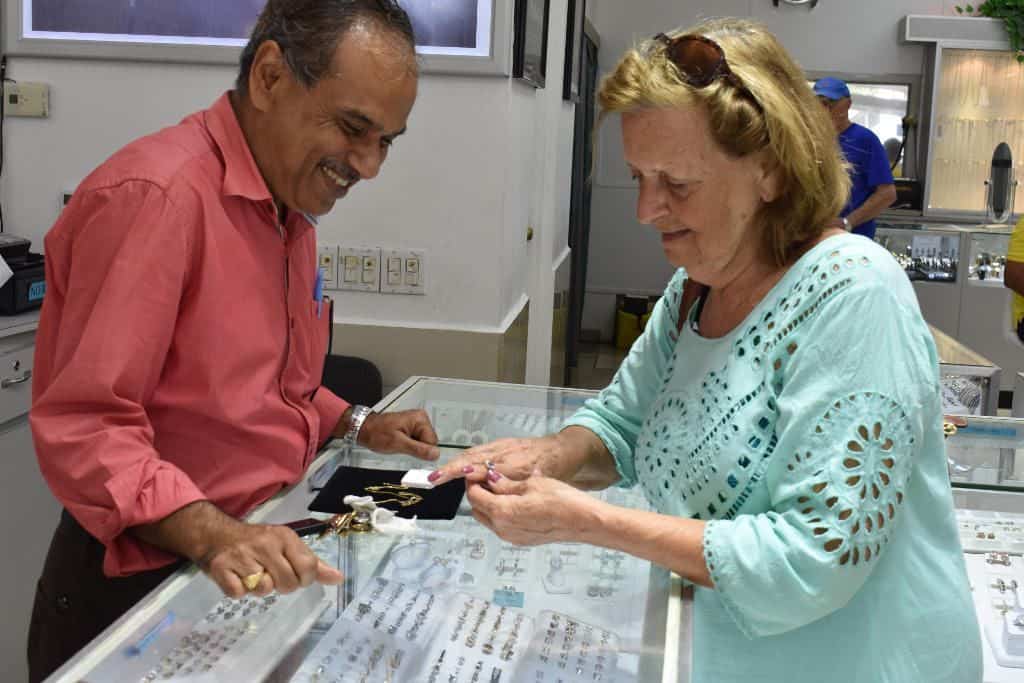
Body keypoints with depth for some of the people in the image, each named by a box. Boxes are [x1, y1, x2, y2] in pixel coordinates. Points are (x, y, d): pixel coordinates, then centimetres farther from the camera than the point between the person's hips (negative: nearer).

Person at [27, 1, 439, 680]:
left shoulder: (291, 200, 9)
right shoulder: (155, 196, -22)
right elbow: (84, 427, -25)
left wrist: (355, 424, 8)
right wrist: (213, 536, -34)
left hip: (263, 564, 9)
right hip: (143, 585, -8)